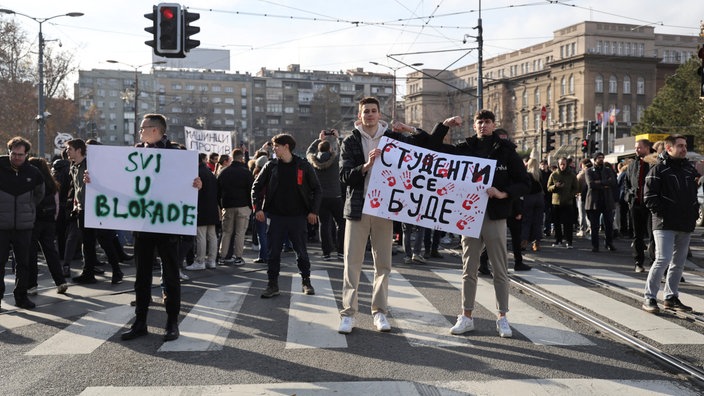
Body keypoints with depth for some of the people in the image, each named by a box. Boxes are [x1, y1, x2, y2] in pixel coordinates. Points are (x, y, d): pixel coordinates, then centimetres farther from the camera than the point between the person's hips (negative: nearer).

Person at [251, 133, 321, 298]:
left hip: (298, 216, -1)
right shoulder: (271, 166, 3)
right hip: (276, 216, 1)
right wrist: (258, 208, -3)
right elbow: (256, 187, 8)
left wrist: (313, 211, -3)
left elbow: (316, 189, 5)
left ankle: (306, 282, 21)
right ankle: (272, 284, 10)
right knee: (273, 252, 1)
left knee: (301, 251, 6)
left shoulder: (303, 166, -1)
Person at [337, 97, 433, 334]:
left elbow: (426, 144, 9)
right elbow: (344, 176, -8)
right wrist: (366, 166, -25)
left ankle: (379, 311, 15)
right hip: (357, 208, -2)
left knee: (383, 263, 6)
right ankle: (348, 313, 4)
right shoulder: (350, 142, 3)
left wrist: (412, 129, -9)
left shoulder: (392, 138, 7)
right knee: (352, 262, -2)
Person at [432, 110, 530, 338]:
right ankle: (466, 317, 15)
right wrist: (445, 125, -3)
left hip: (495, 217, -2)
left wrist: (504, 193, -17)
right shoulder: (466, 148, 7)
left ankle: (502, 318, 13)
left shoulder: (506, 151, 1)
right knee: (469, 270, 8)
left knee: (500, 270, 4)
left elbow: (524, 184, 0)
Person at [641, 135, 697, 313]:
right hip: (665, 224, -7)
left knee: (678, 263, 11)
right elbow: (649, 196, -9)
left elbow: (696, 192, 24)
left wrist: (694, 211, 12)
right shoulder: (658, 170, -5)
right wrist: (662, 213, -14)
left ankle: (671, 297, 22)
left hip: (685, 225, 7)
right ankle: (649, 298, -6)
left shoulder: (690, 169, 14)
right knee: (663, 259, -15)